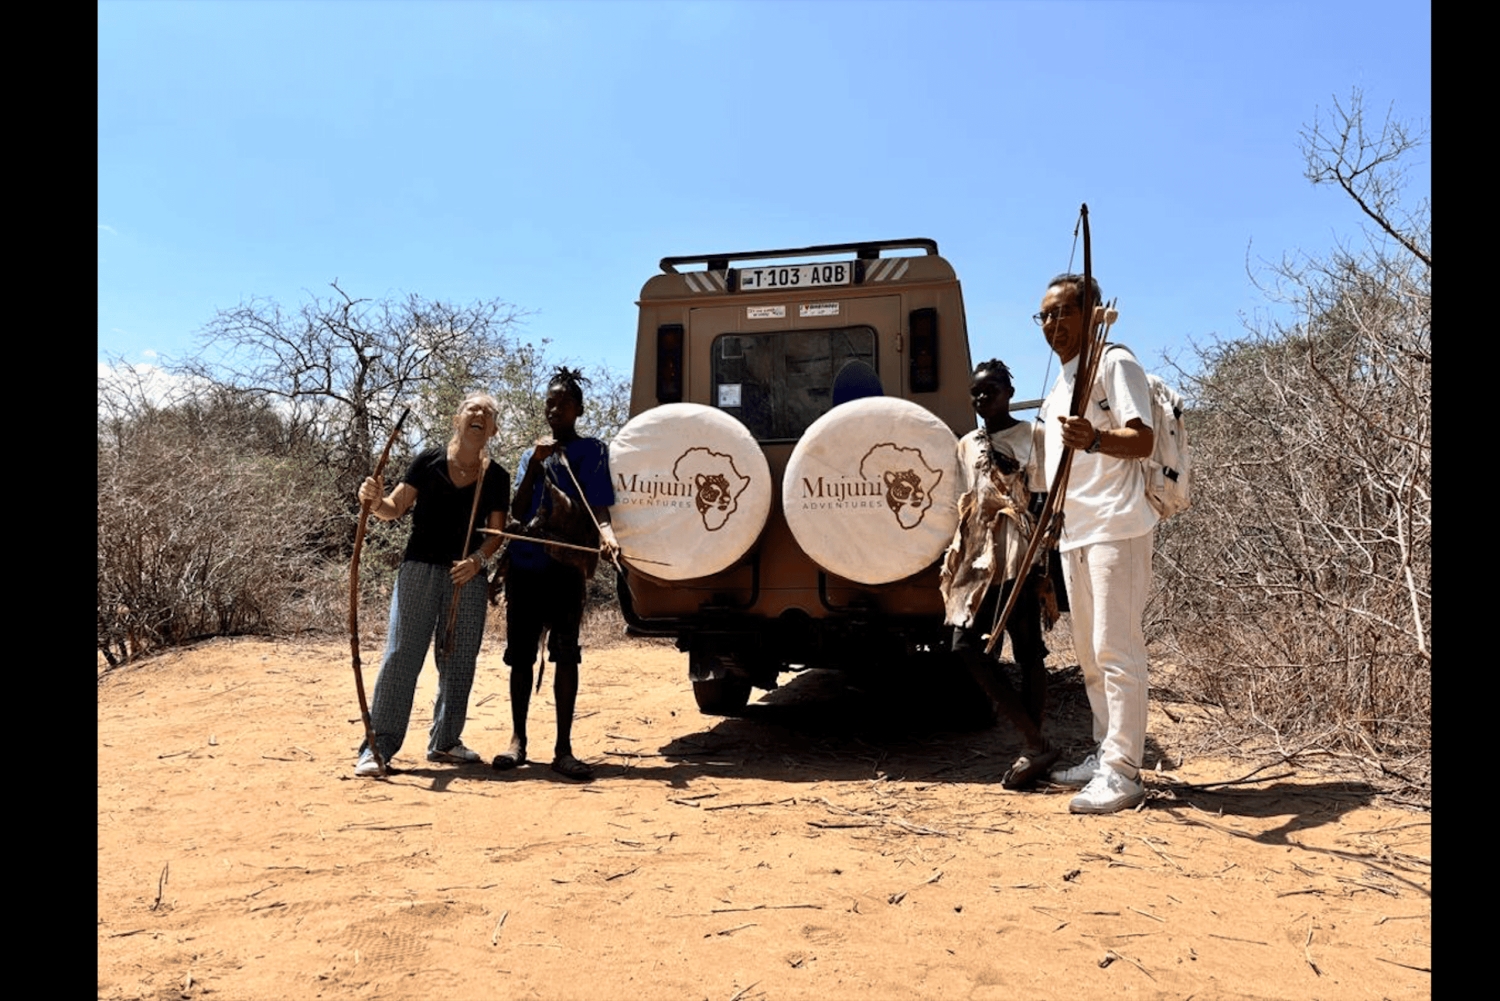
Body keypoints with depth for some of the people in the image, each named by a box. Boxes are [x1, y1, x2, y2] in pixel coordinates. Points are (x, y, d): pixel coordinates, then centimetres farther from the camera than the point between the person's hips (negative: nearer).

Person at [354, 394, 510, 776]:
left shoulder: (496, 477, 4)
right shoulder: (429, 462, -1)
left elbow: (496, 531, 4)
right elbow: (394, 509, -2)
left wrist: (477, 559, -14)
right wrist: (374, 501, -24)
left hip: (467, 576, 3)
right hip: (420, 569, -2)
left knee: (458, 661, 9)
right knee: (401, 656, -5)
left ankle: (444, 741, 24)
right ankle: (378, 746, 1)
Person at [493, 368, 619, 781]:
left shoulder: (593, 451, 3)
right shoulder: (533, 453, 15)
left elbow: (598, 510, -6)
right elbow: (518, 512, 5)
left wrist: (605, 532, -28)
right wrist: (535, 465, -5)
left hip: (566, 566, -4)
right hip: (524, 564, 4)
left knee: (565, 655, -6)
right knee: (521, 654, 7)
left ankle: (563, 748, 0)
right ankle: (518, 739, 18)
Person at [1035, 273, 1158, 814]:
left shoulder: (1115, 363, -4)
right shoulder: (1058, 388, 22)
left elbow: (1142, 440, -17)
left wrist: (1095, 439, -36)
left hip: (1116, 526, -9)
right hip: (1074, 531, 10)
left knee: (1116, 648, -10)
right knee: (1090, 652, 14)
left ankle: (1122, 771, -5)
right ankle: (1105, 753, 24)